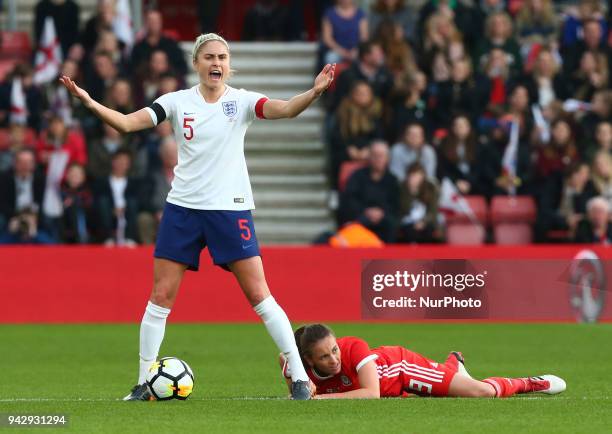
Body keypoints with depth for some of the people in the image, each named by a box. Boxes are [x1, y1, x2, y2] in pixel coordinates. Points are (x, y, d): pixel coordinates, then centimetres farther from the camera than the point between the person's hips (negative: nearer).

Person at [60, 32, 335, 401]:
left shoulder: (241, 101, -3)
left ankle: (300, 378, 0)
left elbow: (285, 109, -20)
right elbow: (128, 123, -8)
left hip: (231, 208, -2)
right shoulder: (178, 102, 1)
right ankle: (143, 384, 11)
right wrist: (88, 102, -24)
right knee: (161, 296, 1)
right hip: (183, 207, 2)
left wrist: (315, 92, -40)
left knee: (259, 294, -5)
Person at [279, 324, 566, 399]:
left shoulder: (354, 348, -40)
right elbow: (283, 356, -9)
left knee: (482, 392, -11)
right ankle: (453, 364, 61)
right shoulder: (302, 368, -30)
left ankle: (529, 384, 19)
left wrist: (324, 397, -44)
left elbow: (372, 393, -43)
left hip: (400, 365, -5)